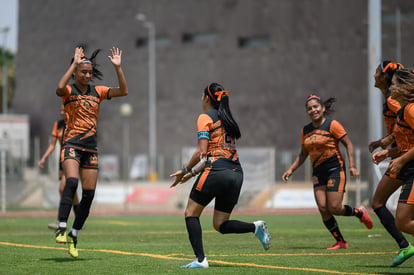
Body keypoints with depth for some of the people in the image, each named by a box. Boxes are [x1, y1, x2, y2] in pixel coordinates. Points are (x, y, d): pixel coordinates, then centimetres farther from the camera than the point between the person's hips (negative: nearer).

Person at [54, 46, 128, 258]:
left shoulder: (97, 91, 11)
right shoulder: (69, 91, -2)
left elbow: (123, 91, 2)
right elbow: (60, 88, -26)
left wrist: (118, 67, -7)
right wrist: (75, 63, -22)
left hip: (91, 148, 5)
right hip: (72, 144, -5)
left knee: (89, 194, 1)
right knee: (72, 182, -28)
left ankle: (74, 235, 13)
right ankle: (61, 228, -29)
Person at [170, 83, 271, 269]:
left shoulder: (206, 117, -1)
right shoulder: (226, 119, 24)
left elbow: (201, 152, -10)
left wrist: (184, 170, 1)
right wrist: (193, 173, 26)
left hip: (217, 173, -8)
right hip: (236, 174, 8)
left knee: (191, 213, 5)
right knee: (220, 224, 12)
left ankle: (200, 259, -6)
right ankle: (255, 227, -11)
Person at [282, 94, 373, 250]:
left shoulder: (332, 125, -6)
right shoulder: (305, 131, 11)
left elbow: (348, 144, -5)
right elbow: (303, 154, 22)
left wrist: (352, 166, -14)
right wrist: (291, 170, 12)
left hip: (335, 170, -5)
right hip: (318, 173, 6)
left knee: (334, 208, -13)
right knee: (323, 209, -8)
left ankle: (359, 213, 18)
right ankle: (340, 242, 4)